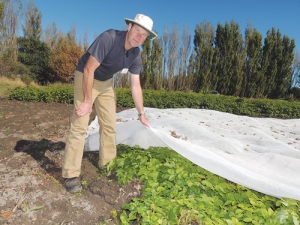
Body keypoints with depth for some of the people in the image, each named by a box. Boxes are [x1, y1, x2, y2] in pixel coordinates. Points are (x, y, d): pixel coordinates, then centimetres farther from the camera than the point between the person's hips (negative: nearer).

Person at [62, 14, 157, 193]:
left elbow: (135, 86, -3)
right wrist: (87, 101, -23)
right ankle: (71, 174, -4)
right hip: (85, 77, -6)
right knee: (80, 126, -12)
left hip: (106, 83, 6)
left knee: (110, 125, 6)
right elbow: (89, 69, -27)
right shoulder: (109, 38, -28)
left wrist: (141, 114, 0)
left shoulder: (136, 55, -9)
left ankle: (108, 164, 20)